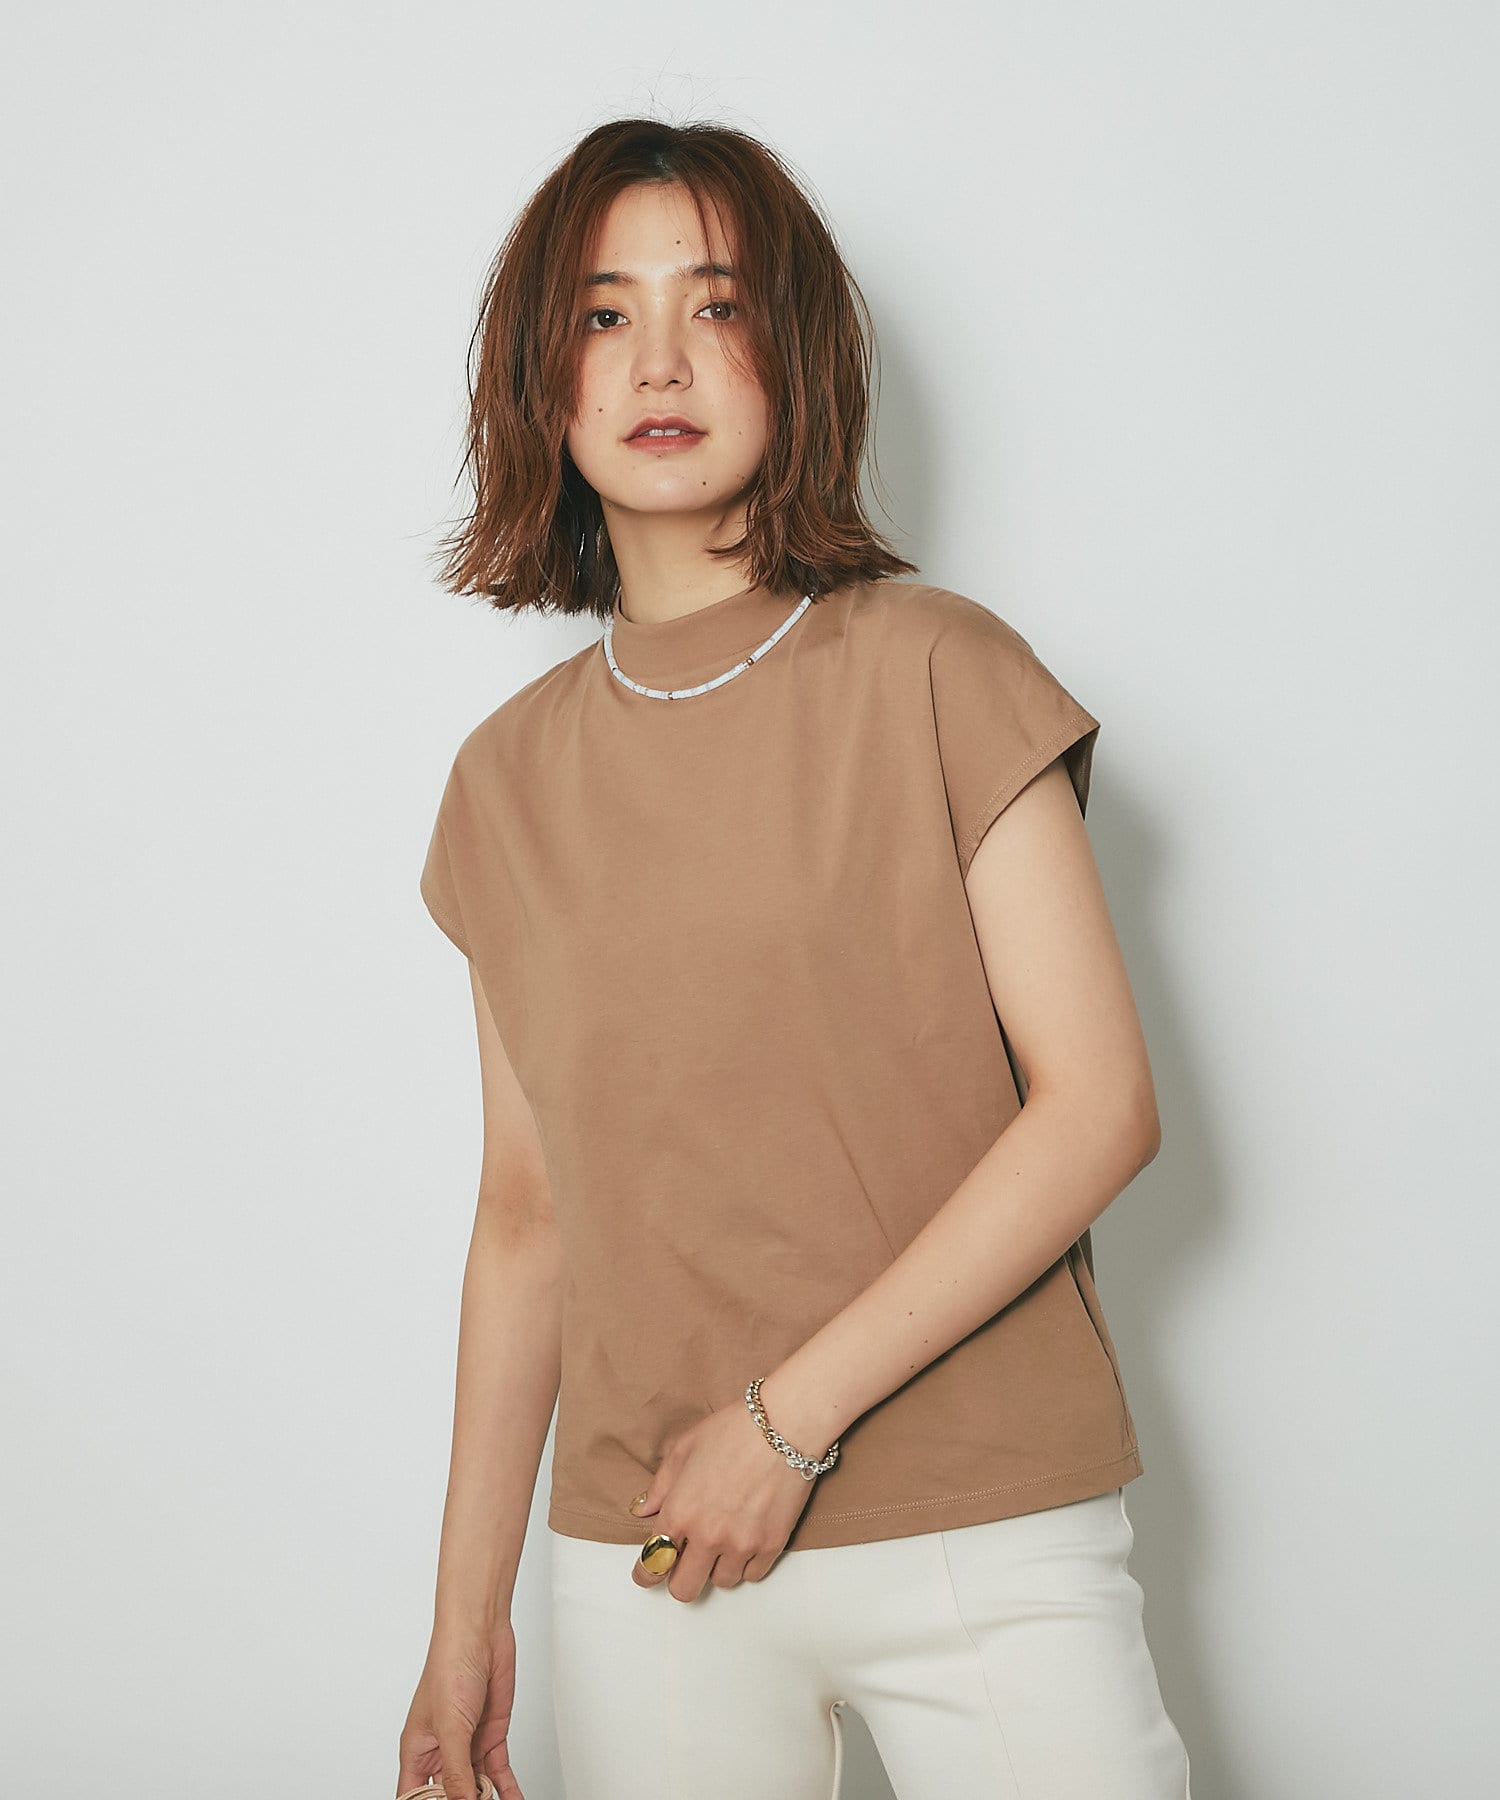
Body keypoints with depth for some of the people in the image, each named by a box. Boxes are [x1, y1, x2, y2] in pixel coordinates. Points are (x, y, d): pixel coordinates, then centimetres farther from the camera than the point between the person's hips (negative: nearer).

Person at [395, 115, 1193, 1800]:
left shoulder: (932, 672, -4)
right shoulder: (508, 779, 7)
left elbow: (1100, 1106, -9)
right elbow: (524, 1208, 11)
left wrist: (794, 1414, -13)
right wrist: (466, 1615, 12)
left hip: (985, 1540, -2)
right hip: (643, 1562, 3)